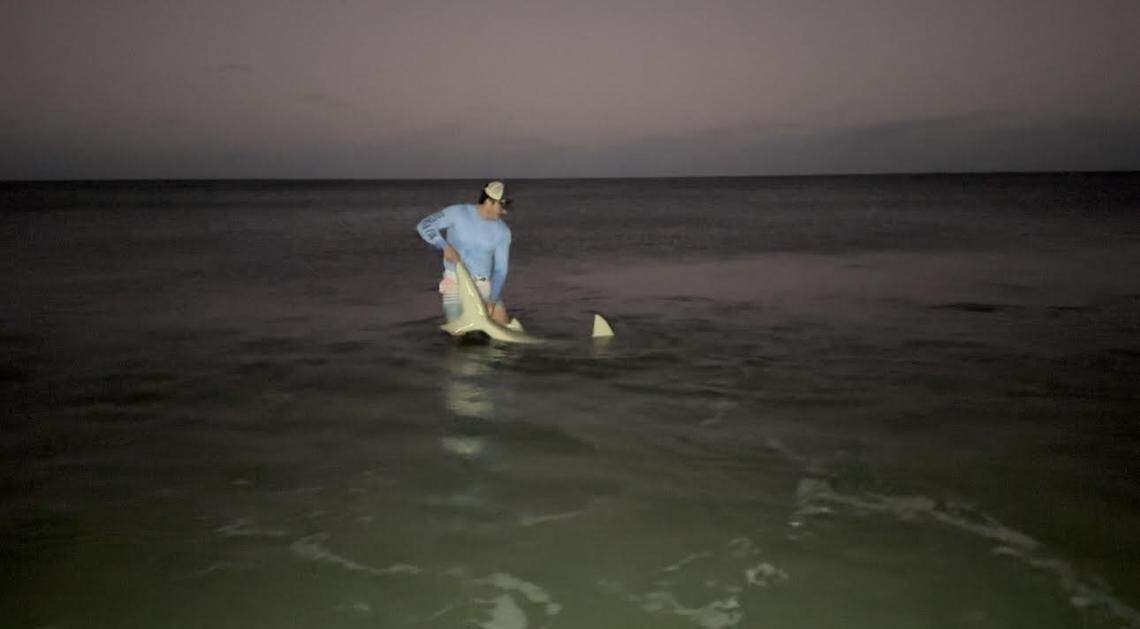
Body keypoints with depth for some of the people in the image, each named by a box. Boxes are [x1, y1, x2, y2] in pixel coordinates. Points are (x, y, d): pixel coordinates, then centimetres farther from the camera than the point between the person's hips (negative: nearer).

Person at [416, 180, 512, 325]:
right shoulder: (458, 213, -12)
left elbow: (500, 270, -7)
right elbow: (424, 226, -13)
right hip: (456, 282, -3)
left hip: (484, 285, 3)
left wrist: (493, 300, -20)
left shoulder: (502, 231, -6)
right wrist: (445, 246, -27)